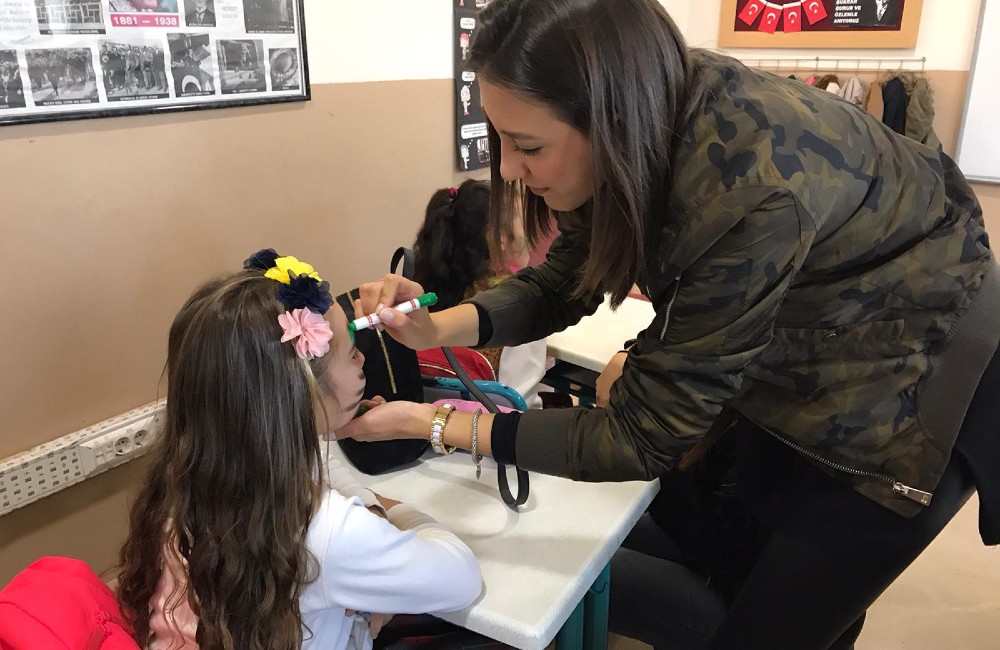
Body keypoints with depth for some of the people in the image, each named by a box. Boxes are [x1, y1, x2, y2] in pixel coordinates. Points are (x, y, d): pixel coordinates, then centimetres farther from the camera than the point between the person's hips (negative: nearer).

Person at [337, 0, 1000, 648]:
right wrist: (439, 327, -21)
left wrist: (431, 423, -27)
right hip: (790, 364, 6)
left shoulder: (752, 190, -39)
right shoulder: (642, 129, -17)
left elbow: (644, 437, -30)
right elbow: (563, 282, -4)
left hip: (902, 393, -6)